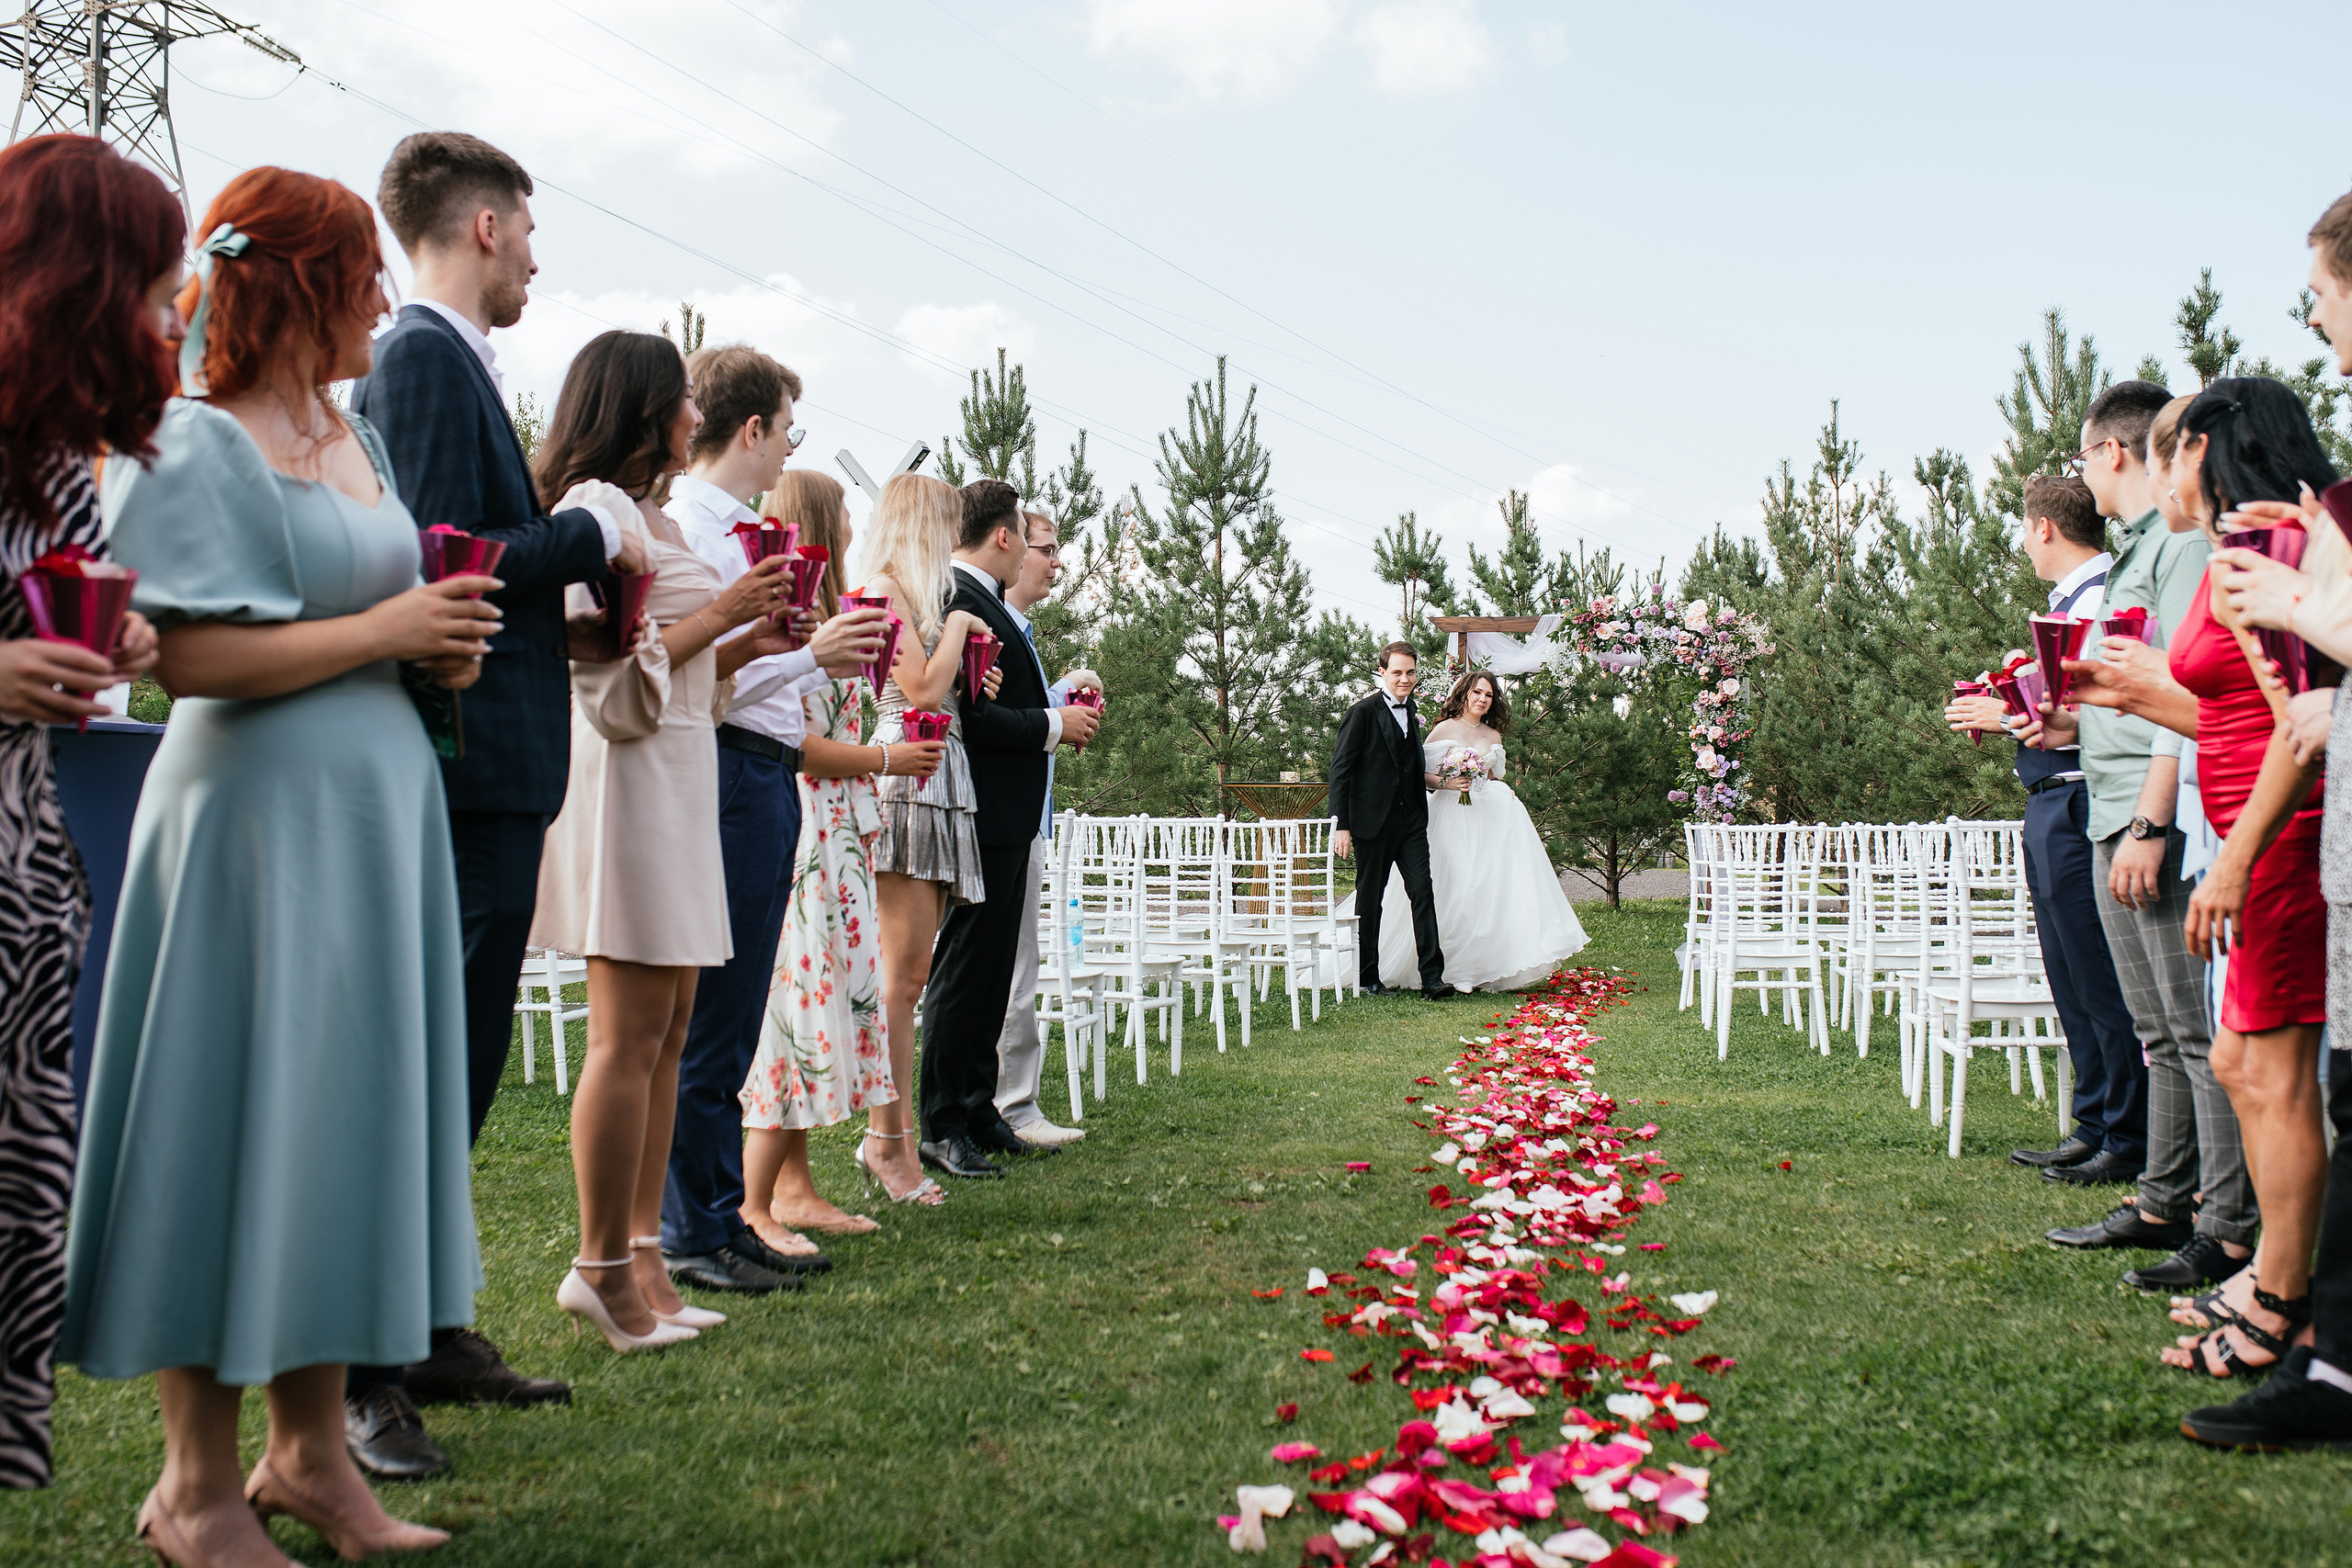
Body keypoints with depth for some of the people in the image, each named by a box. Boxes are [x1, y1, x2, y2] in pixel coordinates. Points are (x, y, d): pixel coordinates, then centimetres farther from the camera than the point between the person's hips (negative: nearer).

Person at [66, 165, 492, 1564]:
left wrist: (443, 646, 4)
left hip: (378, 811, 8)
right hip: (261, 817, -8)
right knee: (243, 1126, -1)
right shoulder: (197, 446, -9)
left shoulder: (358, 438, 16)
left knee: (354, 1113, 11)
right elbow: (194, 657, -19)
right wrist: (390, 629, -14)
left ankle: (311, 1453, 23)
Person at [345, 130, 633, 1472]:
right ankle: (359, 1377, 4)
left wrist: (579, 584, 15)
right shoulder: (425, 360, -11)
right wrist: (593, 537, -9)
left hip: (491, 775, 11)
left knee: (460, 1067, 16)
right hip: (466, 770, -11)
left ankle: (425, 1333, 27)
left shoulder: (443, 360, 19)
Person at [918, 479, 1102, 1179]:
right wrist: (1052, 725, -13)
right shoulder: (960, 601, -16)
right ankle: (942, 1128, 4)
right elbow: (971, 716, -23)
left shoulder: (985, 602, 17)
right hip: (982, 814, -11)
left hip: (1006, 817, 11)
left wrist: (1059, 712, 8)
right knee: (965, 971, -4)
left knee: (991, 971, 15)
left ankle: (977, 1114, 23)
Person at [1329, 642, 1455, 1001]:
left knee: (1423, 892, -5)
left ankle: (1432, 977, -7)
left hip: (1411, 820, 5)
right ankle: (1367, 975, 18)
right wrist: (1341, 825, -14)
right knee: (1369, 900, 6)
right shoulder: (1363, 712, -9)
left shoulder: (1411, 711, 12)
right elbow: (1340, 770, -10)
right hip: (1373, 820, -5)